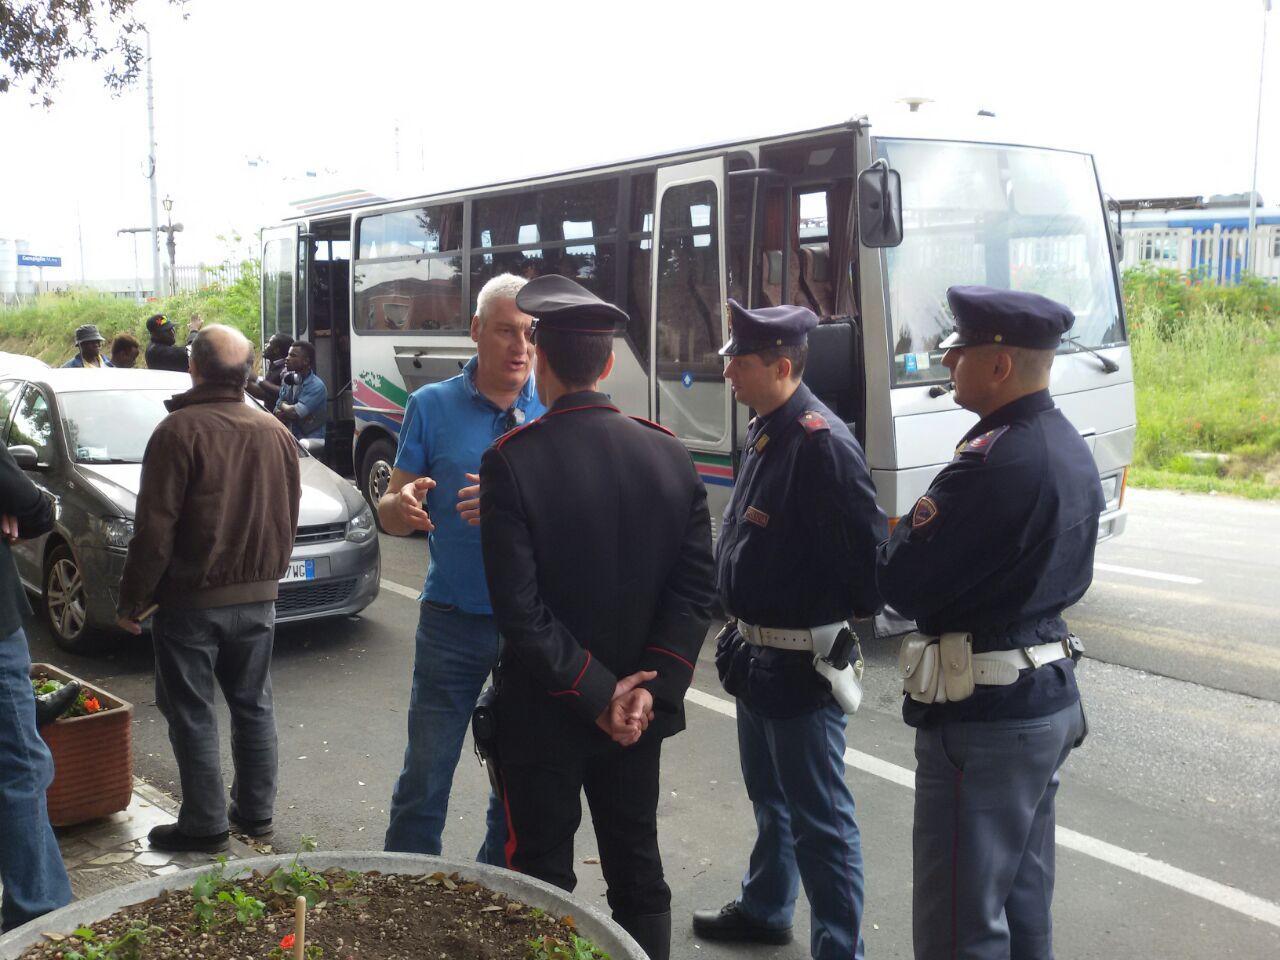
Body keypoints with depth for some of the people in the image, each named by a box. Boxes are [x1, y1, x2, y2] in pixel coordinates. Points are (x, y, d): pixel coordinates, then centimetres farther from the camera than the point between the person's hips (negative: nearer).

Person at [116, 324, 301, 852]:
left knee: (191, 714, 5)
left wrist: (132, 599, -7)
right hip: (258, 596, 6)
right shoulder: (275, 433, 4)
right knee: (253, 705, 16)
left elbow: (154, 529, -16)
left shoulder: (180, 430, -15)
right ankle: (256, 811, 24)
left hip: (192, 599, -6)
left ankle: (205, 824, 10)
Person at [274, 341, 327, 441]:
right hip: (289, 438, 6)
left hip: (311, 440, -6)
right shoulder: (288, 380, 10)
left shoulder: (316, 386, -14)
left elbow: (294, 413, -20)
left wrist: (282, 405, 1)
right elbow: (277, 413, 12)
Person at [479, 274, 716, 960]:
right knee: (638, 873, 17)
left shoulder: (510, 462, -16)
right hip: (640, 712, 4)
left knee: (544, 883, 10)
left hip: (542, 718, -3)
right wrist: (642, 691, -8)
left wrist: (597, 695, -13)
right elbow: (695, 589, -6)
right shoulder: (670, 455, -4)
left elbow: (520, 610, -19)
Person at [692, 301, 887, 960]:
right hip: (756, 653, 10)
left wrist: (839, 621, -9)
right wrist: (742, 627, 13)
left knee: (818, 818, 2)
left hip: (801, 663, -10)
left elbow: (866, 549, -23)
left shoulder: (820, 442, -23)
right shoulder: (765, 432, 8)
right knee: (768, 794, 26)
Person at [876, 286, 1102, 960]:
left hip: (983, 716, -10)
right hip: (1050, 697, 10)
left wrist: (897, 536, -2)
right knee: (1023, 905, 21)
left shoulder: (993, 461, -24)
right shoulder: (1071, 449, 7)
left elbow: (902, 583, -22)